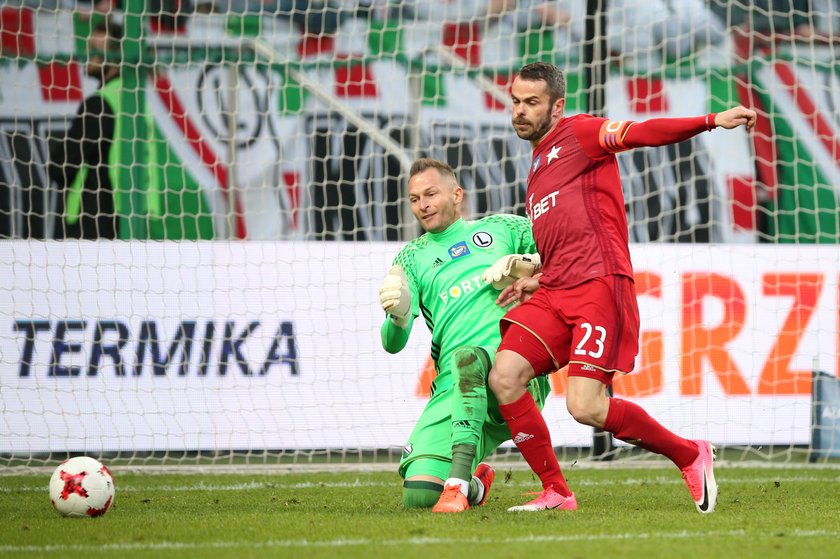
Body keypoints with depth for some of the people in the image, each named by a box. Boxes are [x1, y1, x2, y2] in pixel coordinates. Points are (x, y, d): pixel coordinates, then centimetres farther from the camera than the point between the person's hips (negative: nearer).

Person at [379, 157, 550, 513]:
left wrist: (528, 264, 1)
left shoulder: (501, 228, 20)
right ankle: (475, 485, 19)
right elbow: (393, 344, 9)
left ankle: (458, 483, -41)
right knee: (419, 494, -17)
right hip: (452, 388, 3)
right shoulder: (412, 257, 21)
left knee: (467, 357, -39)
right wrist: (398, 315, -16)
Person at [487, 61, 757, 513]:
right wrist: (538, 282, 18)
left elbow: (641, 133, -13)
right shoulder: (537, 165, 27)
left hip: (598, 286, -8)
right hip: (555, 293, 8)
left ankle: (690, 455, 3)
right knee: (503, 378, -11)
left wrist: (713, 121, -26)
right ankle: (555, 493, -1)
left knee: (586, 407, -18)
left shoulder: (578, 134, 2)